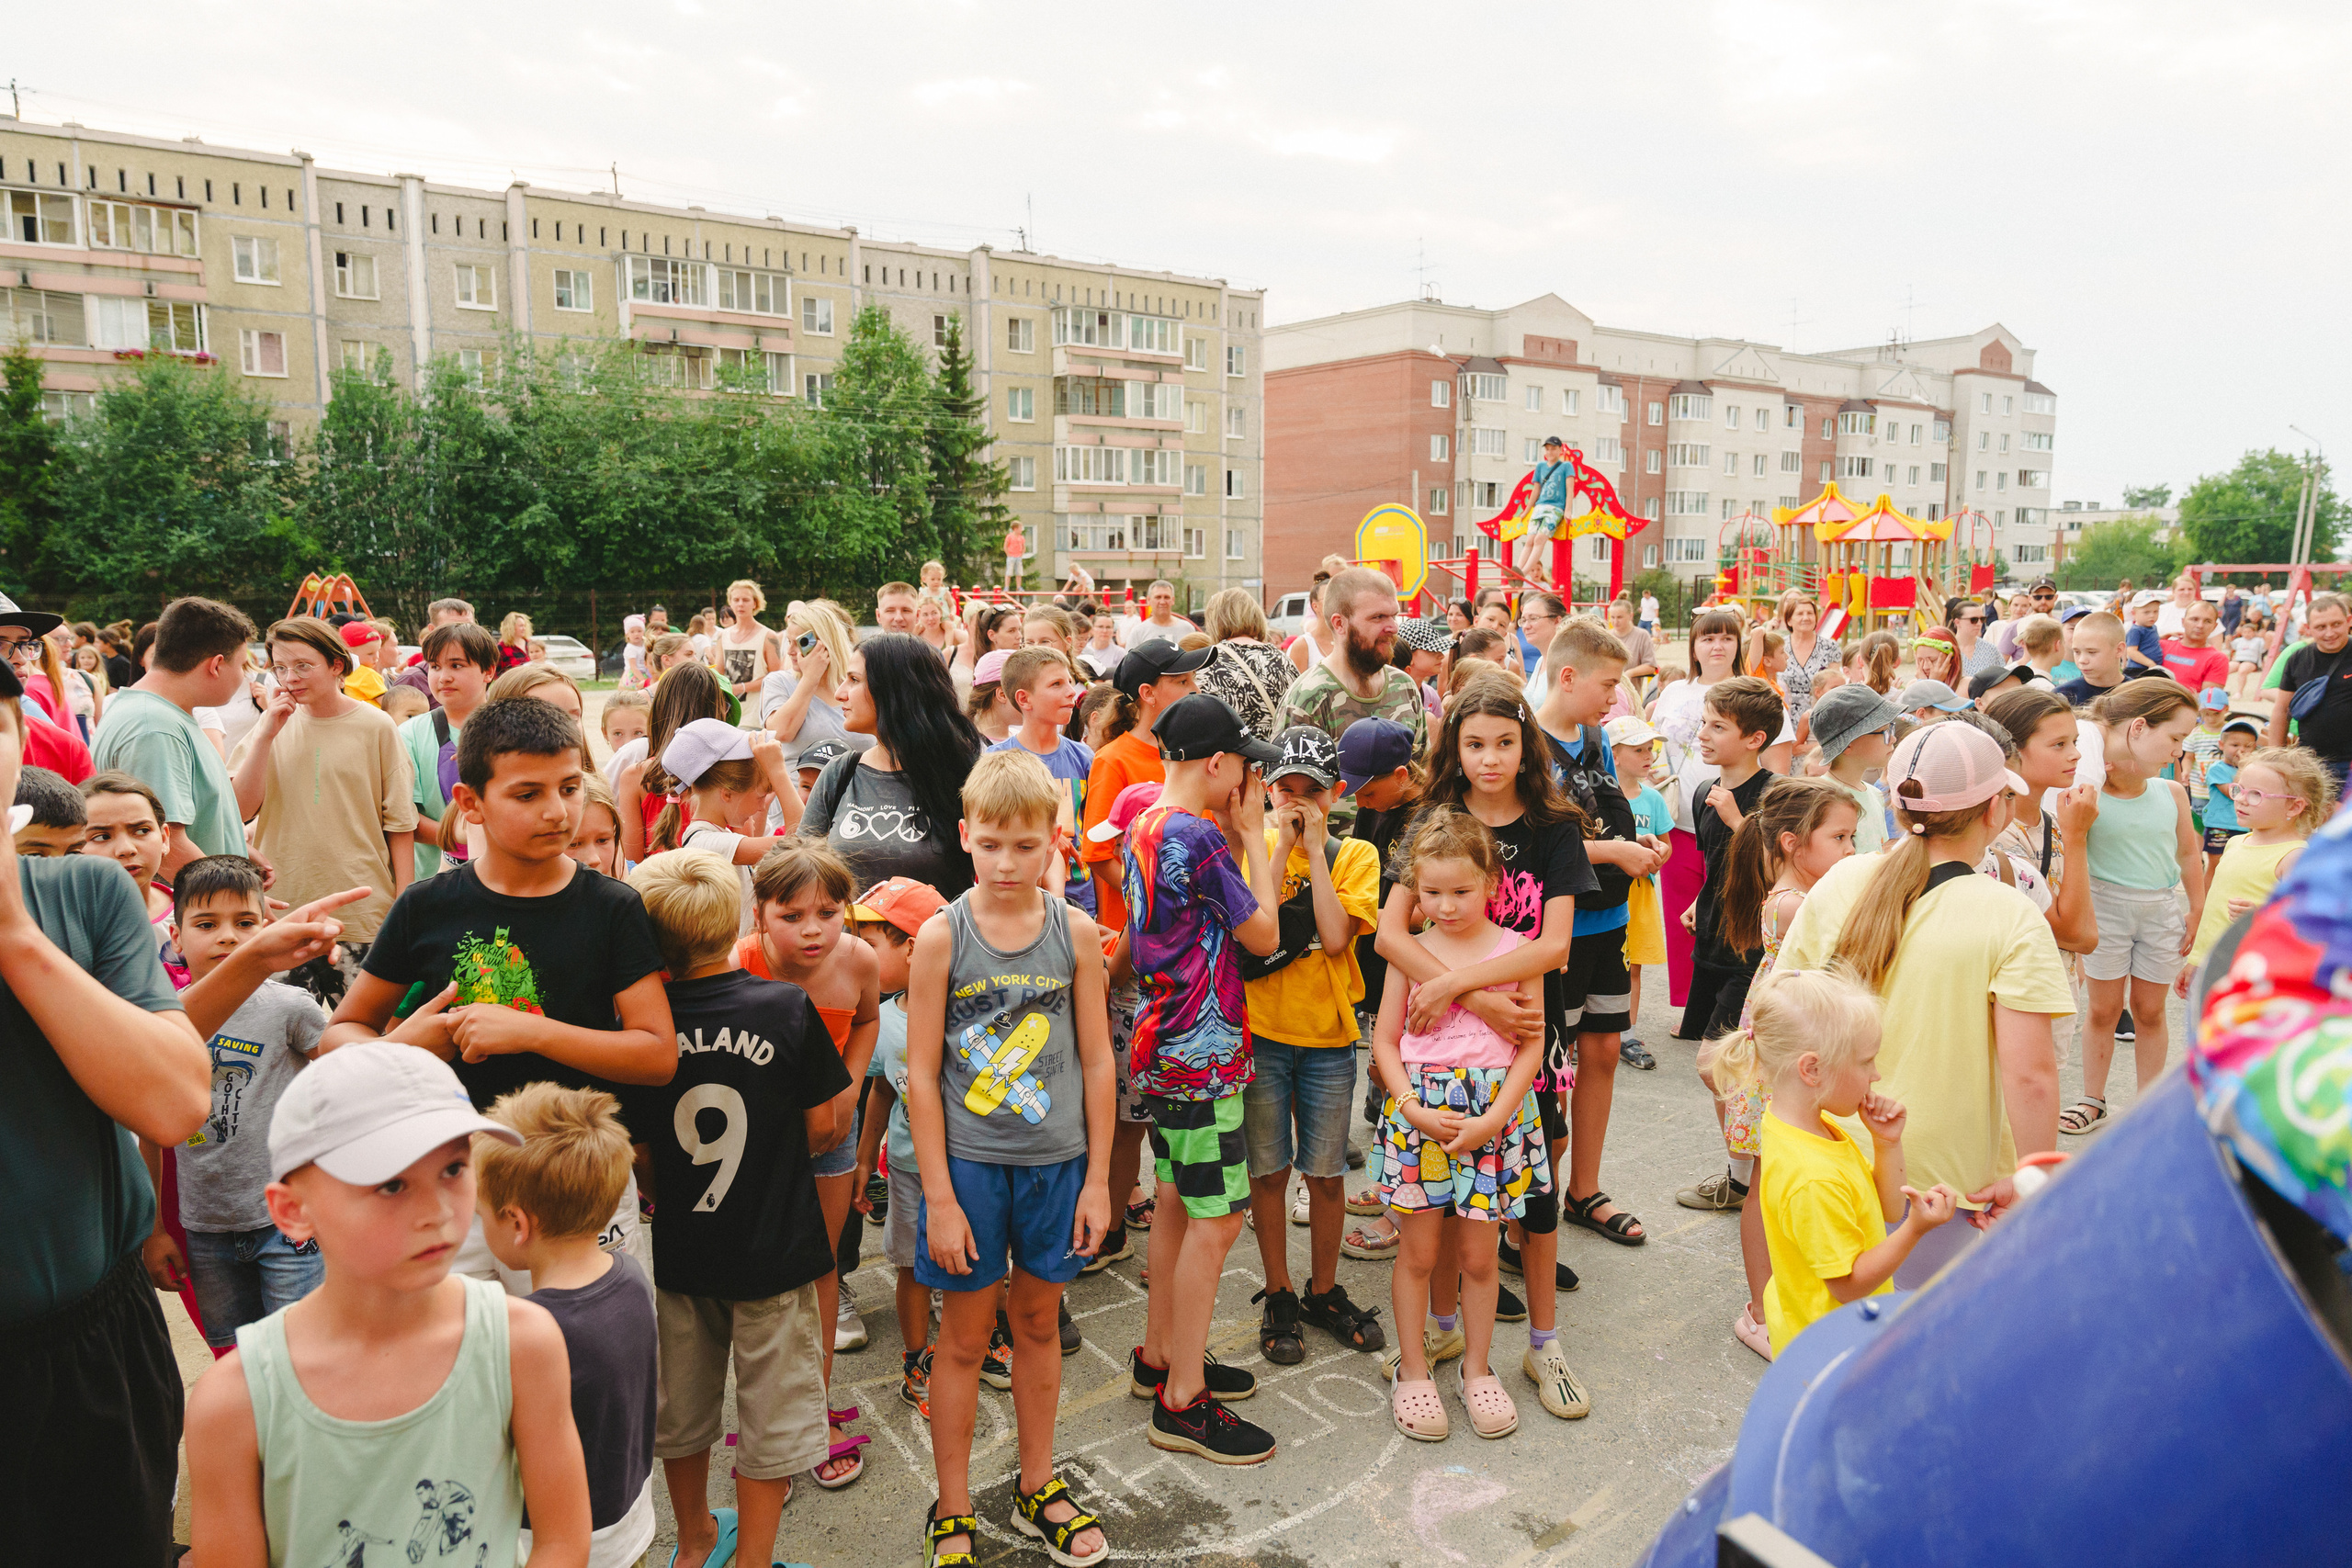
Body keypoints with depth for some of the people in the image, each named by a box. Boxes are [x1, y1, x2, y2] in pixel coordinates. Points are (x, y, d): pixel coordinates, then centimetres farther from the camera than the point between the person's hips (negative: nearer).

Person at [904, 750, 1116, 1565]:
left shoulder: (1075, 931, -5)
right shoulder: (941, 935, -9)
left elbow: (1096, 1060, 1)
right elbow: (921, 1073, -7)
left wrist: (1097, 1178, 1)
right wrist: (940, 1196, -9)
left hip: (1056, 1160, 2)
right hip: (967, 1160, -2)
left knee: (1038, 1322, 17)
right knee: (965, 1335, 10)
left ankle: (1036, 1487, 37)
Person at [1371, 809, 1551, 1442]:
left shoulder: (1516, 951, 0)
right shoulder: (1411, 952, 1)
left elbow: (1532, 1044, 0)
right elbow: (1384, 1041, 4)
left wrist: (1492, 1119, -10)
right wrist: (1412, 1107, -11)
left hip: (1494, 1112, 0)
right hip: (1418, 1112, 0)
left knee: (1478, 1253, 10)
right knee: (1419, 1252, 8)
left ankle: (1477, 1367, 30)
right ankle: (1413, 1371, 25)